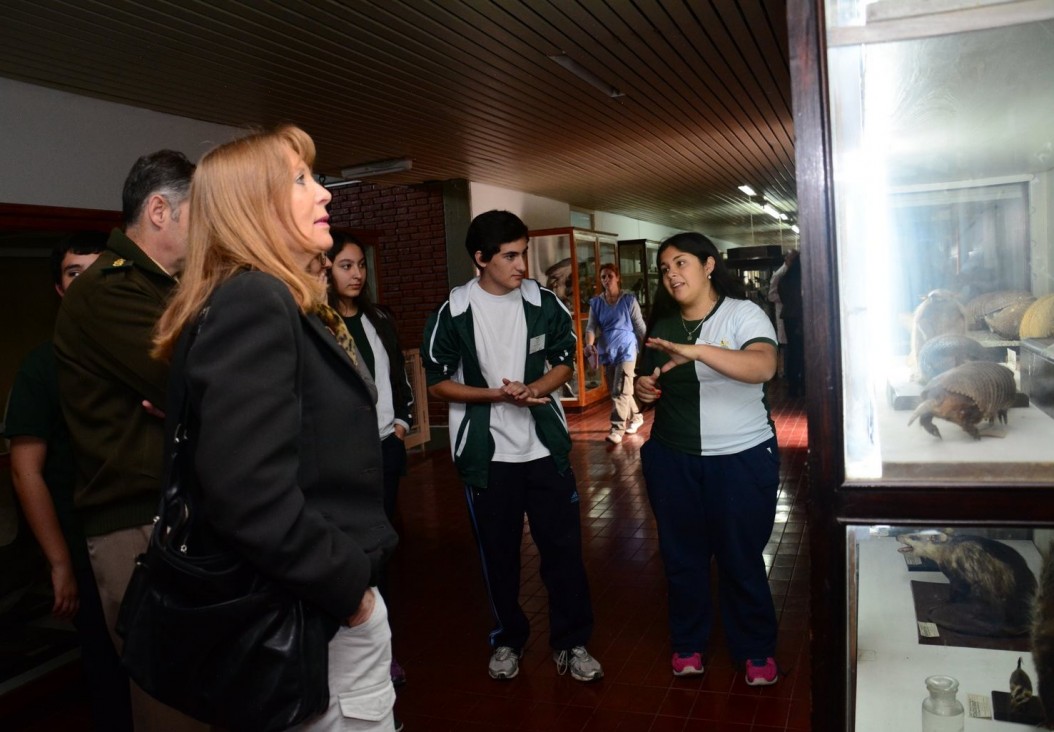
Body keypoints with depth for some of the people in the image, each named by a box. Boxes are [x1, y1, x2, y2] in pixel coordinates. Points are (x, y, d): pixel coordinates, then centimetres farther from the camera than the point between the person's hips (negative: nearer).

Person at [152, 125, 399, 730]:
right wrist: (349, 586, -19)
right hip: (318, 616, -10)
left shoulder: (280, 303, 11)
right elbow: (248, 494, -30)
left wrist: (354, 573, 13)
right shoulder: (253, 301, -21)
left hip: (325, 603, 10)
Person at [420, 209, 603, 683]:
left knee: (563, 545, 6)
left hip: (545, 446, 1)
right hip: (486, 453, -1)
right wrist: (497, 395, -18)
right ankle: (508, 639, 33)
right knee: (498, 552, 12)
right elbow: (437, 382, -4)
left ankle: (570, 643, 23)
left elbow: (564, 363, 5)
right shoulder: (453, 312, -8)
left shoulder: (544, 302, -2)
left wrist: (533, 388, -16)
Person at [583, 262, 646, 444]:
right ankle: (636, 417, 34)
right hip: (607, 352, 5)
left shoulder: (629, 300, -4)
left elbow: (640, 327, -1)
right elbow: (591, 326, -3)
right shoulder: (596, 303, 4)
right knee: (616, 390, 14)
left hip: (626, 350, -5)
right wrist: (589, 344, -23)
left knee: (621, 390, -12)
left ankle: (617, 429, -14)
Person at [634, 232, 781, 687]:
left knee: (741, 559, 8)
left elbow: (763, 366, -29)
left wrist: (696, 351, -42)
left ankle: (757, 651, 29)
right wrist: (643, 391, -4)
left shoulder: (743, 314, -9)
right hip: (671, 460, 5)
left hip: (741, 459, -4)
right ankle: (688, 644, 33)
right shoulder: (661, 326, 8)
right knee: (681, 556, 14)